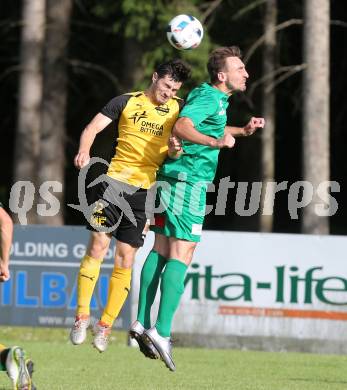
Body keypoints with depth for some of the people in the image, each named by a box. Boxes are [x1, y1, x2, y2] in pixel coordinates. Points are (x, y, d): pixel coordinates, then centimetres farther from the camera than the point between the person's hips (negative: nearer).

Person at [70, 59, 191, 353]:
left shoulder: (178, 109, 10)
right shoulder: (127, 102, 4)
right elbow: (93, 128, 0)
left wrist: (175, 149, -16)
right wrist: (84, 151, -21)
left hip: (147, 188, 2)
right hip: (116, 180, -2)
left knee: (125, 259, 1)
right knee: (98, 245, -12)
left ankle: (106, 325, 10)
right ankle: (82, 315, -3)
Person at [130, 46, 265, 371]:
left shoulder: (212, 97, 17)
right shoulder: (210, 98, -14)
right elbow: (181, 127, -32)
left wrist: (242, 131, 27)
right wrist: (216, 142, -43)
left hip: (172, 179, 10)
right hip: (189, 182, -10)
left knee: (161, 250, 11)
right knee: (181, 254, -13)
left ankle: (142, 323, 13)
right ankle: (161, 331, -20)